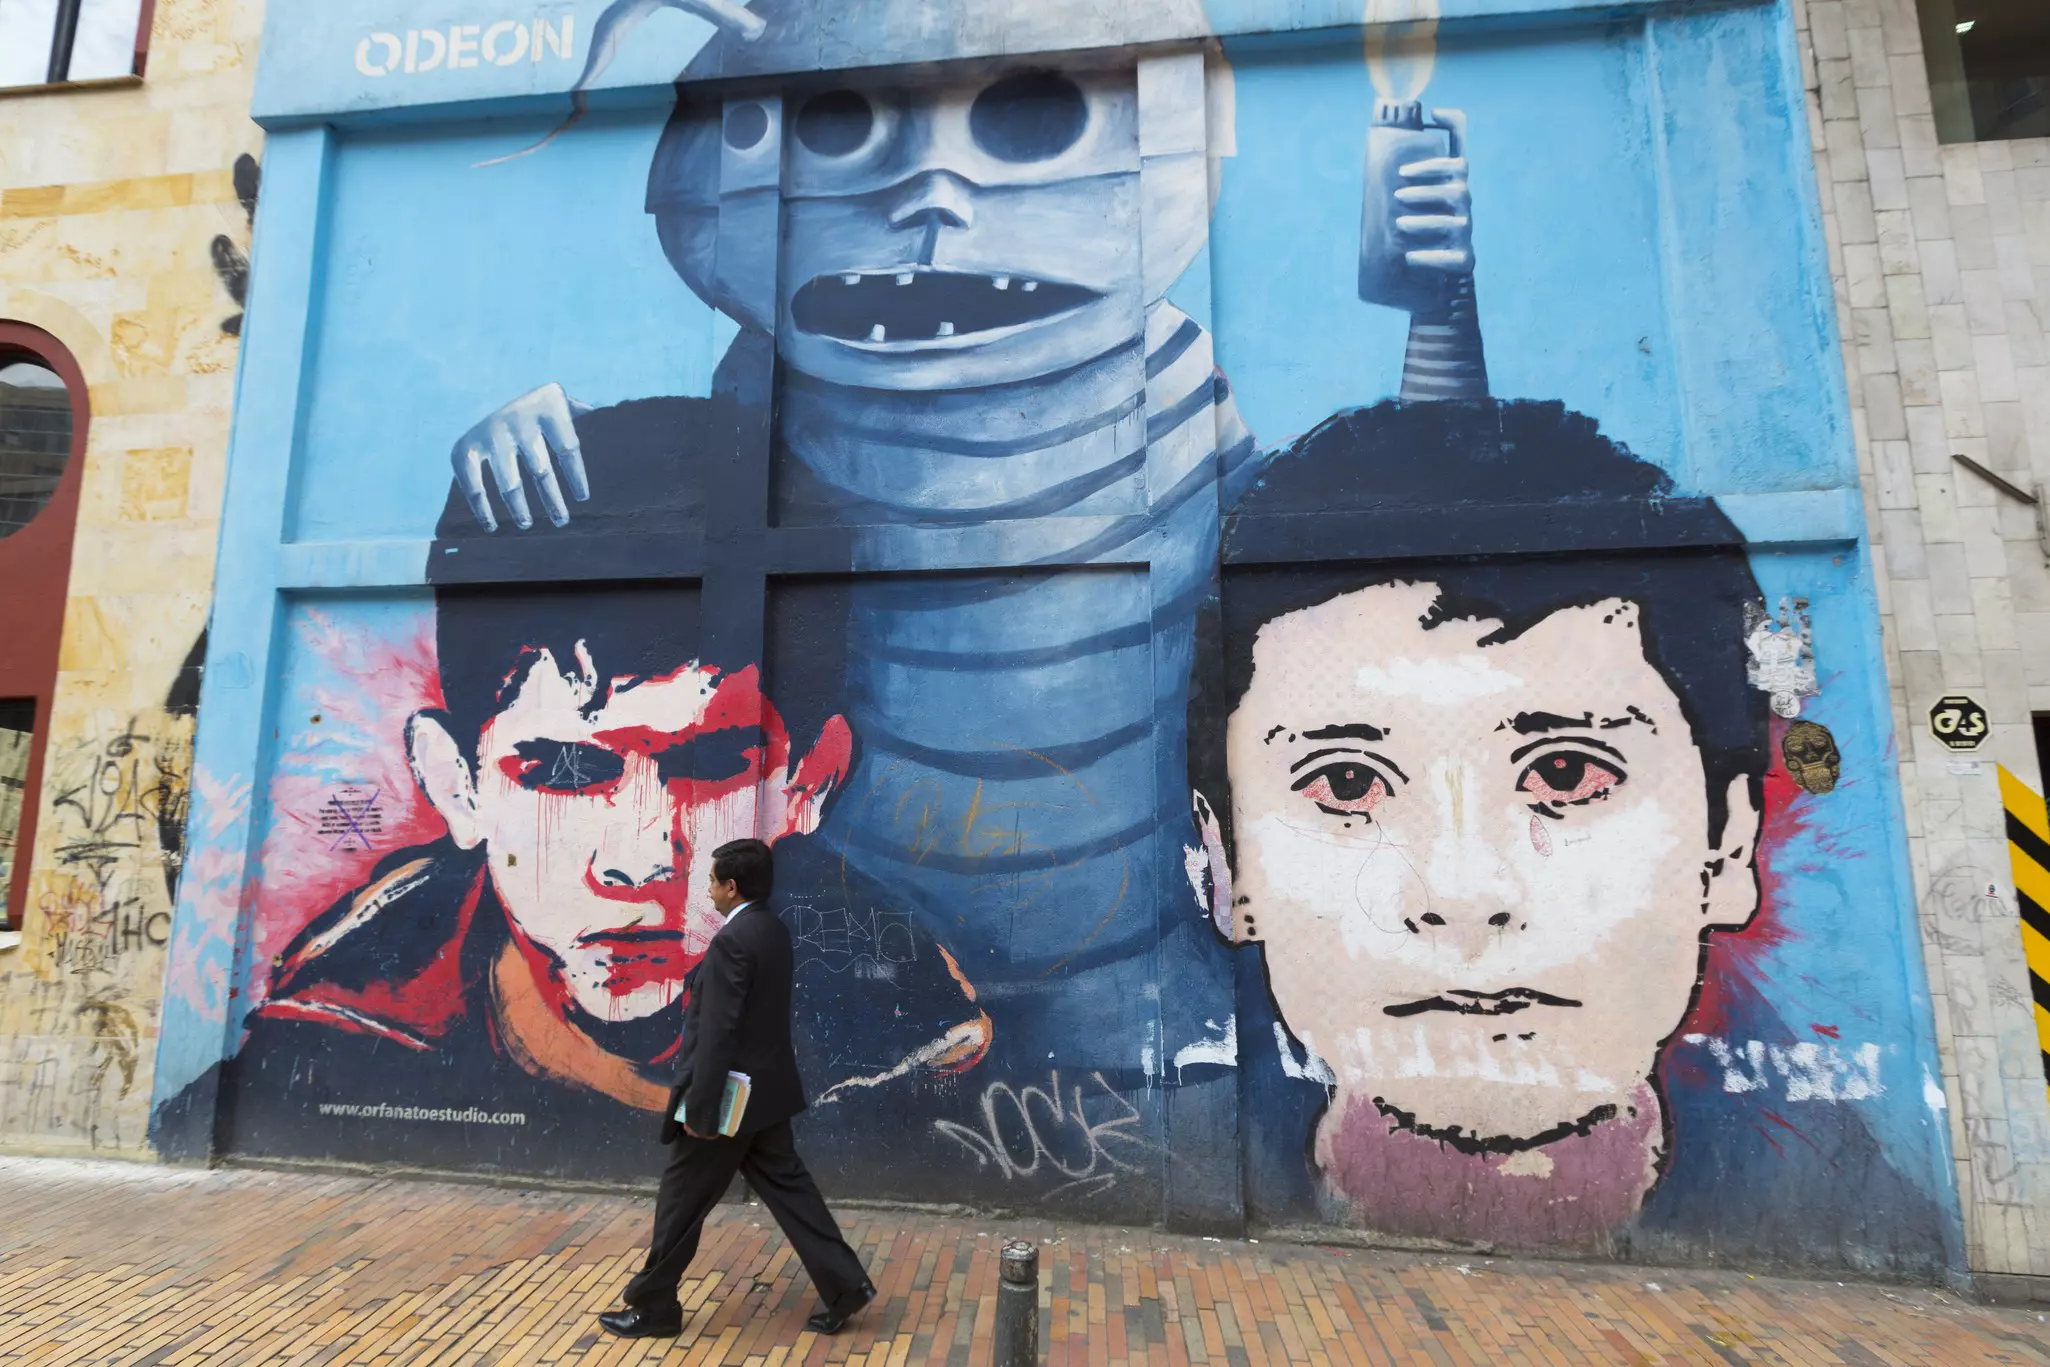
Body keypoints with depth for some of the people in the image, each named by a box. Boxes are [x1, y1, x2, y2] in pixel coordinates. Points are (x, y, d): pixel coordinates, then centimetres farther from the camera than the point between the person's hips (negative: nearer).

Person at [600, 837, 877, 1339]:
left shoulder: (732, 941, -22)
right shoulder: (774, 932, 6)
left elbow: (718, 1032, -23)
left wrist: (700, 1108, -18)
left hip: (730, 1096, -9)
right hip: (765, 1089, 9)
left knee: (682, 1200, 10)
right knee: (787, 1188, 14)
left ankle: (653, 1306, 27)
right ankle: (845, 1284, 15)